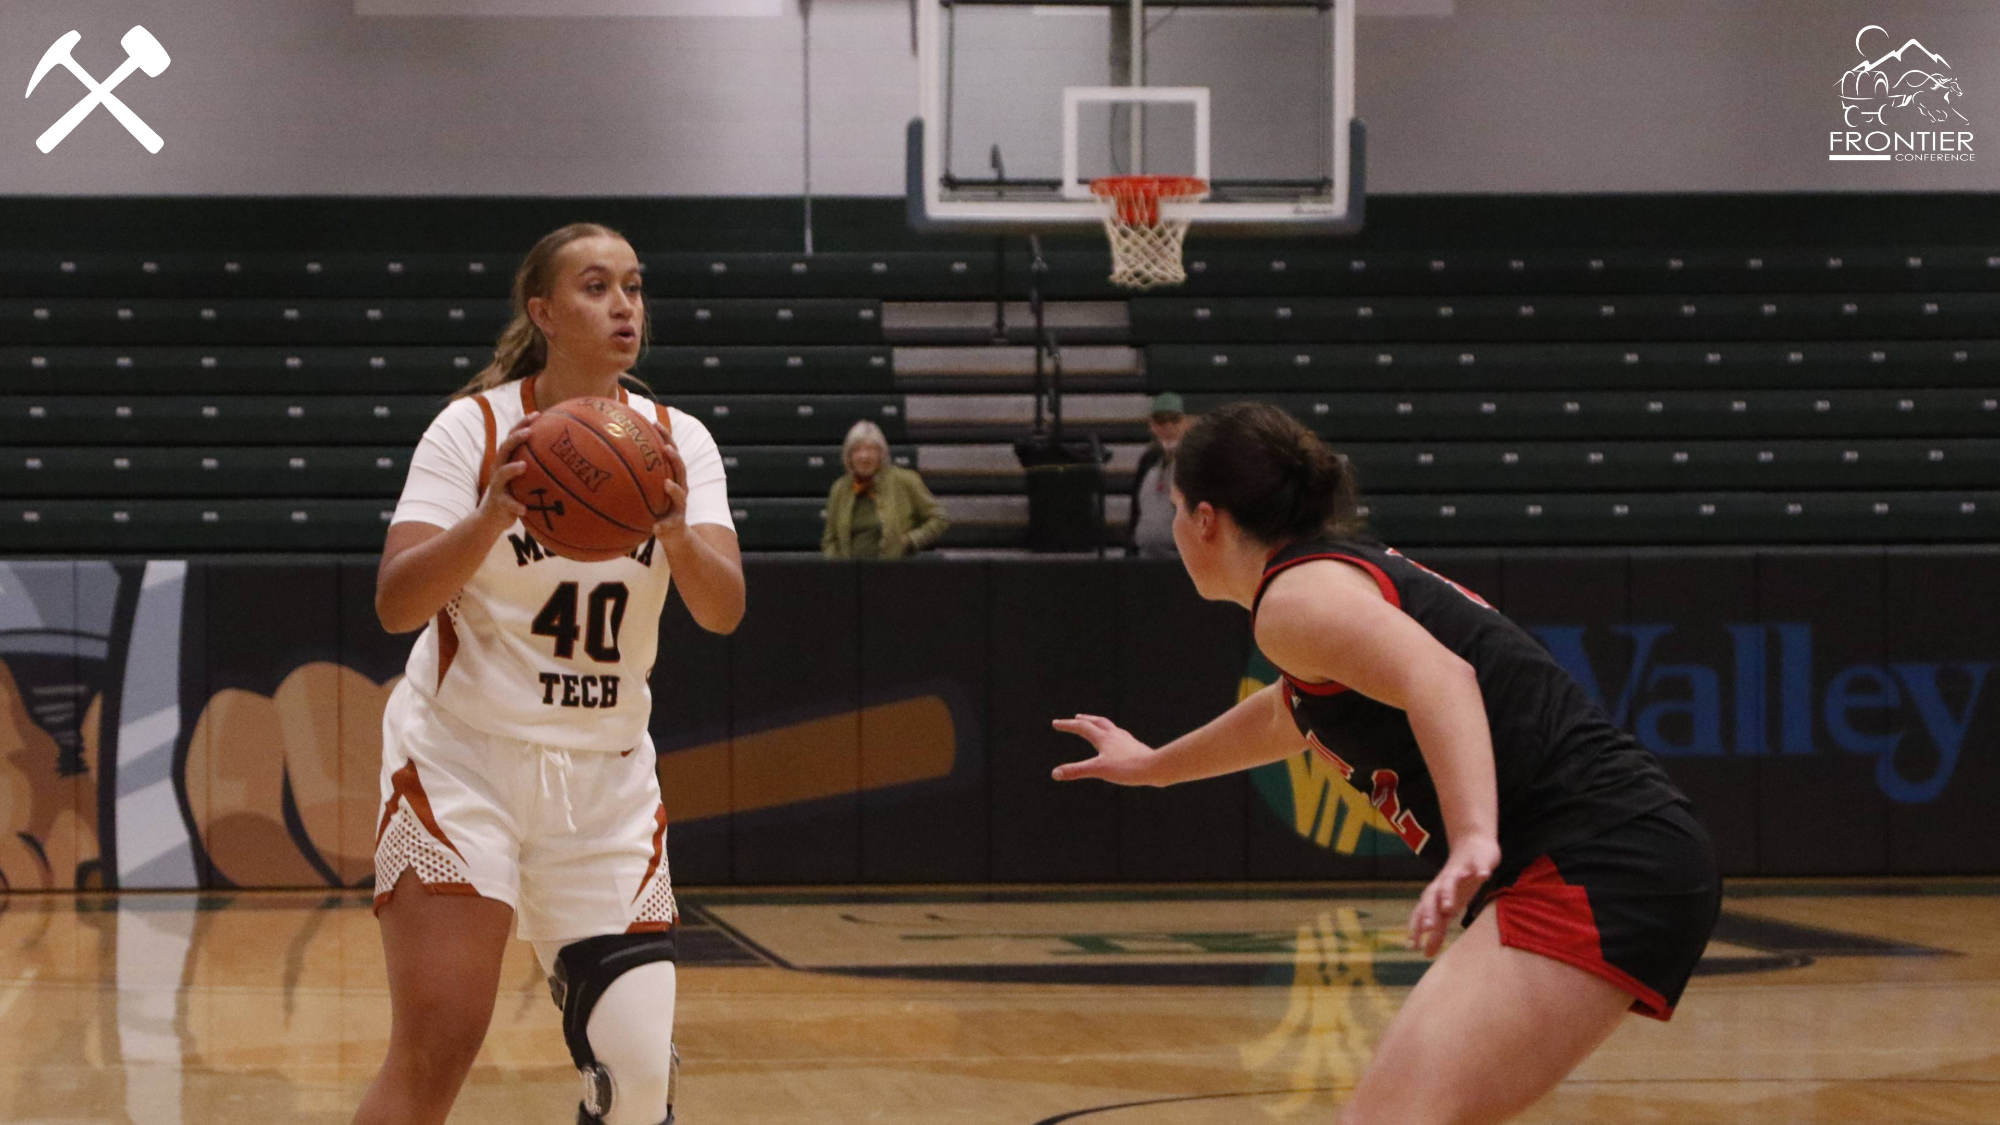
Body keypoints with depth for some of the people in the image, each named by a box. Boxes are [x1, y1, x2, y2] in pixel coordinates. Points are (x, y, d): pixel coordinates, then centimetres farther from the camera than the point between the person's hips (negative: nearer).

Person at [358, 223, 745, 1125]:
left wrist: (676, 529, -32)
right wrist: (495, 514, -35)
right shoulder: (477, 427, -9)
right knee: (436, 1050, -14)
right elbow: (395, 604, -19)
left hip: (606, 779, 4)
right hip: (463, 759, -3)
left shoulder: (677, 442, 1)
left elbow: (723, 611, -12)